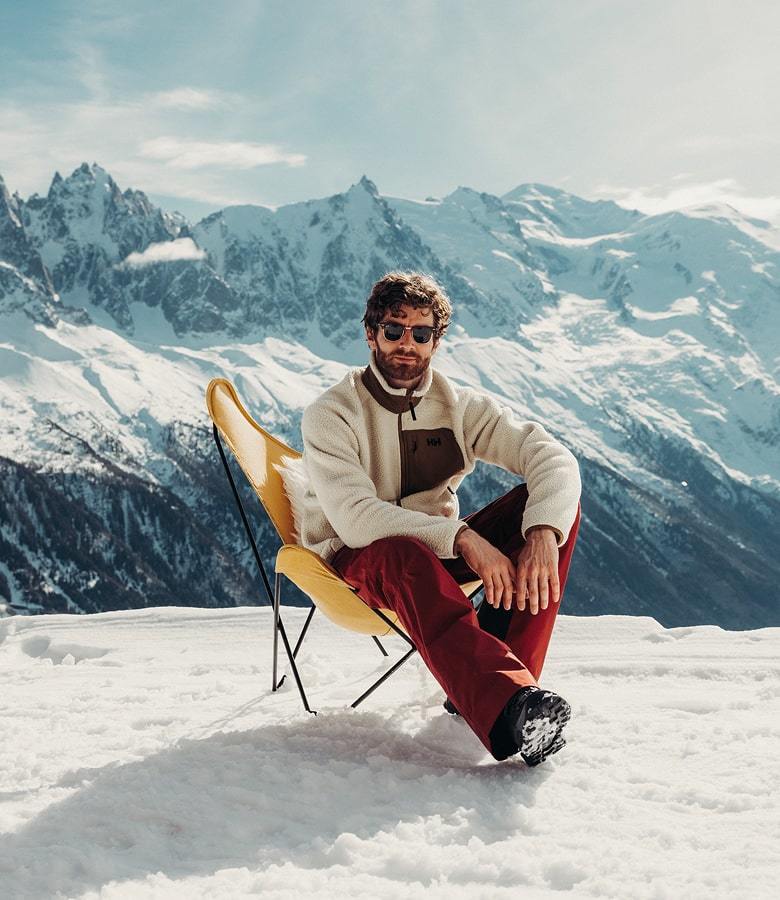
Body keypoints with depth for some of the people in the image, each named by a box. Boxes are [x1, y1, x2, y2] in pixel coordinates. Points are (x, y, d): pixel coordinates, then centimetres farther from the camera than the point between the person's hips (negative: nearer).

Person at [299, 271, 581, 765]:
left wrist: (543, 534, -35)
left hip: (441, 553, 5)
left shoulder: (462, 406, 0)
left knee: (553, 502, -18)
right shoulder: (330, 415, -11)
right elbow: (355, 519, -27)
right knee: (403, 555, -41)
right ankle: (507, 711, -60)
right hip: (356, 562, -4)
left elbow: (555, 459, -13)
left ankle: (483, 680, -29)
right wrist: (462, 538, -38)